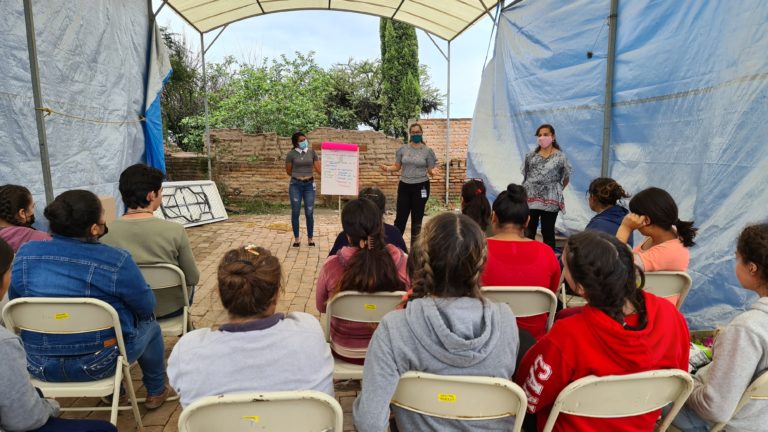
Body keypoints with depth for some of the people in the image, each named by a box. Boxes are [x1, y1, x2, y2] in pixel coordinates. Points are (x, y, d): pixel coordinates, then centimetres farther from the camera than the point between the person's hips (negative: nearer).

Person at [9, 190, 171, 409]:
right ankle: (156, 392, 41)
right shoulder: (115, 260, -22)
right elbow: (146, 306, -10)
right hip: (98, 364, -5)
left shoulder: (25, 254, -7)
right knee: (150, 326, 24)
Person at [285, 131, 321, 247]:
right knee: (295, 212, 4)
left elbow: (319, 169, 2)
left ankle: (310, 238, 13)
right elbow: (288, 171, 7)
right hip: (295, 185, -1)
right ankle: (296, 238, 15)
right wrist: (298, 176, 6)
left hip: (309, 185, 1)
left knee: (309, 213, 2)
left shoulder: (312, 152, 4)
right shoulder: (291, 154, -2)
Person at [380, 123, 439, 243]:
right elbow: (397, 167, 7)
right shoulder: (403, 149, 3)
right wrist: (388, 168, -13)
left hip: (421, 186, -1)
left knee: (417, 218, 6)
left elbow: (430, 170, 0)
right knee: (400, 217, 2)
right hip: (404, 186, 1)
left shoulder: (428, 151, -2)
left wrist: (433, 172, -23)